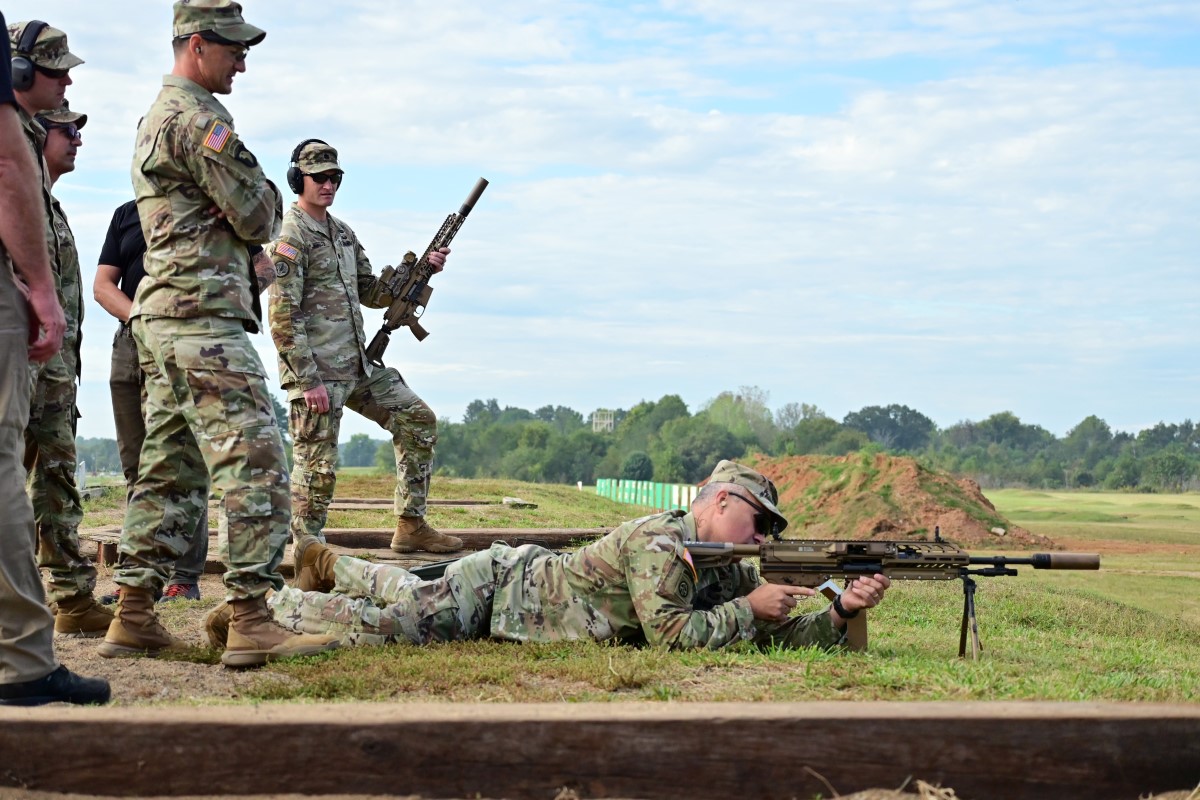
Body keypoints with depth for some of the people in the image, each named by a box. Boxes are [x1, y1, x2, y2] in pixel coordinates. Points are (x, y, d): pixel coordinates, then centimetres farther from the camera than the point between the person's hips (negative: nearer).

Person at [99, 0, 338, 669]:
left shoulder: (155, 118, 23)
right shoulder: (197, 118, -11)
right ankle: (251, 622, -16)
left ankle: (134, 617, 13)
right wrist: (265, 192, 9)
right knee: (255, 463, -13)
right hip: (203, 315, -10)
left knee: (170, 471, 11)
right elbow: (258, 218, -12)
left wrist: (253, 205, 9)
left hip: (161, 317, 10)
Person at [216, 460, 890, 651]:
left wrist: (844, 610, -19)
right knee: (385, 623, -14)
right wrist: (748, 609, -27)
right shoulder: (660, 543, -28)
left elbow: (784, 634, -3)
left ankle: (327, 564, 47)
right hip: (499, 583, -8)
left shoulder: (726, 571, -1)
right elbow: (670, 635, -36)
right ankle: (267, 605, 3)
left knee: (408, 596, 25)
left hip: (528, 577, 8)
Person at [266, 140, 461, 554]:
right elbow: (283, 318, -18)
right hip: (315, 371, -9)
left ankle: (410, 526, 14)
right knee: (317, 470, -5)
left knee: (417, 420, 9)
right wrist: (309, 381, -22)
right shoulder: (290, 237, -12)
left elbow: (371, 293, 21)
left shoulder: (343, 232, 15)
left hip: (357, 366, 9)